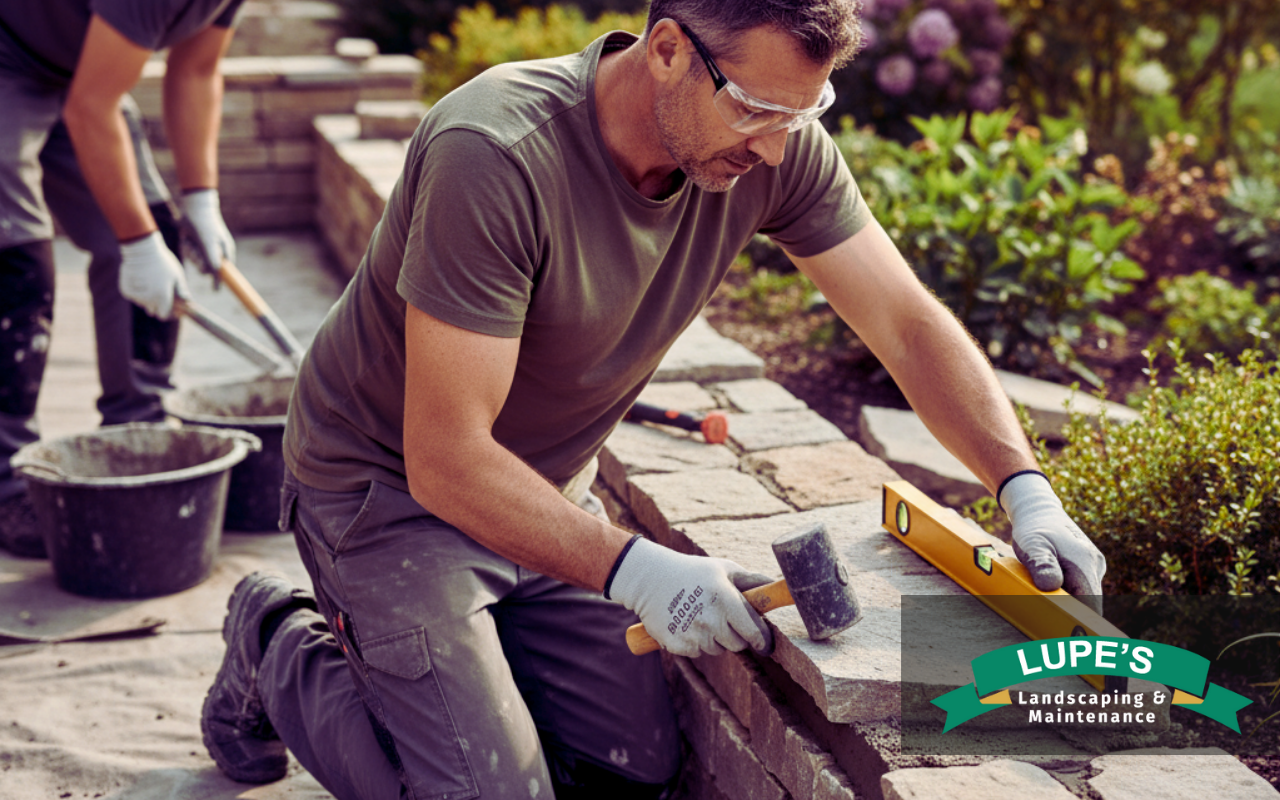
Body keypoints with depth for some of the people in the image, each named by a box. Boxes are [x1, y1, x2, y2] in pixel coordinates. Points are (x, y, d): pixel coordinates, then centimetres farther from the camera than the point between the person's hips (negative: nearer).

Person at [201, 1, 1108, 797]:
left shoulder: (779, 147, -15)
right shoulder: (497, 155, -34)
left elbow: (909, 324, -8)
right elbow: (447, 459, -33)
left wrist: (1026, 487, -21)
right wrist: (631, 568, -41)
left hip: (549, 490, 6)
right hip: (392, 491, -6)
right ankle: (283, 650, 14)